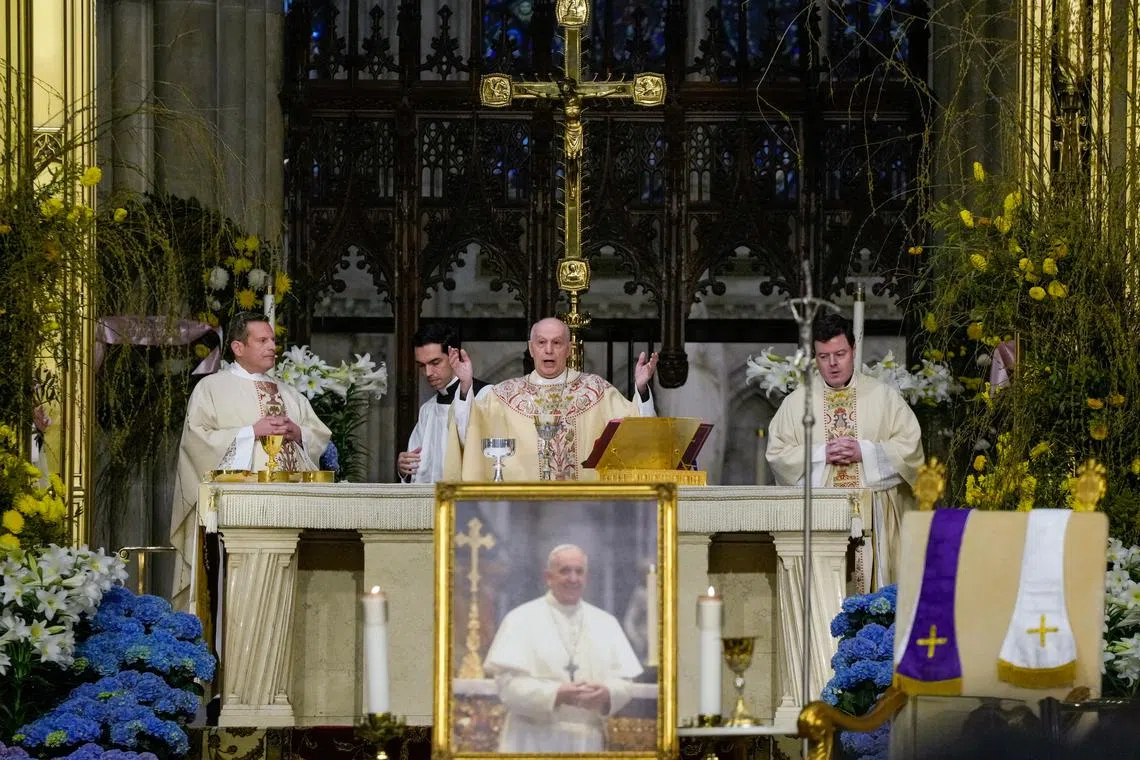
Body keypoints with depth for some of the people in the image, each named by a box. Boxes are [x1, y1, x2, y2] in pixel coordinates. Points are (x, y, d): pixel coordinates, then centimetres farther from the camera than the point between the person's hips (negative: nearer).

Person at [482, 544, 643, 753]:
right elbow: (508, 682, -8)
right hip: (534, 743, -4)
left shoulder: (606, 624, 14)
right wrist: (557, 694, -22)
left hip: (587, 743, 4)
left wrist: (607, 694, -14)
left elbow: (625, 683, 10)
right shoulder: (521, 620, 1)